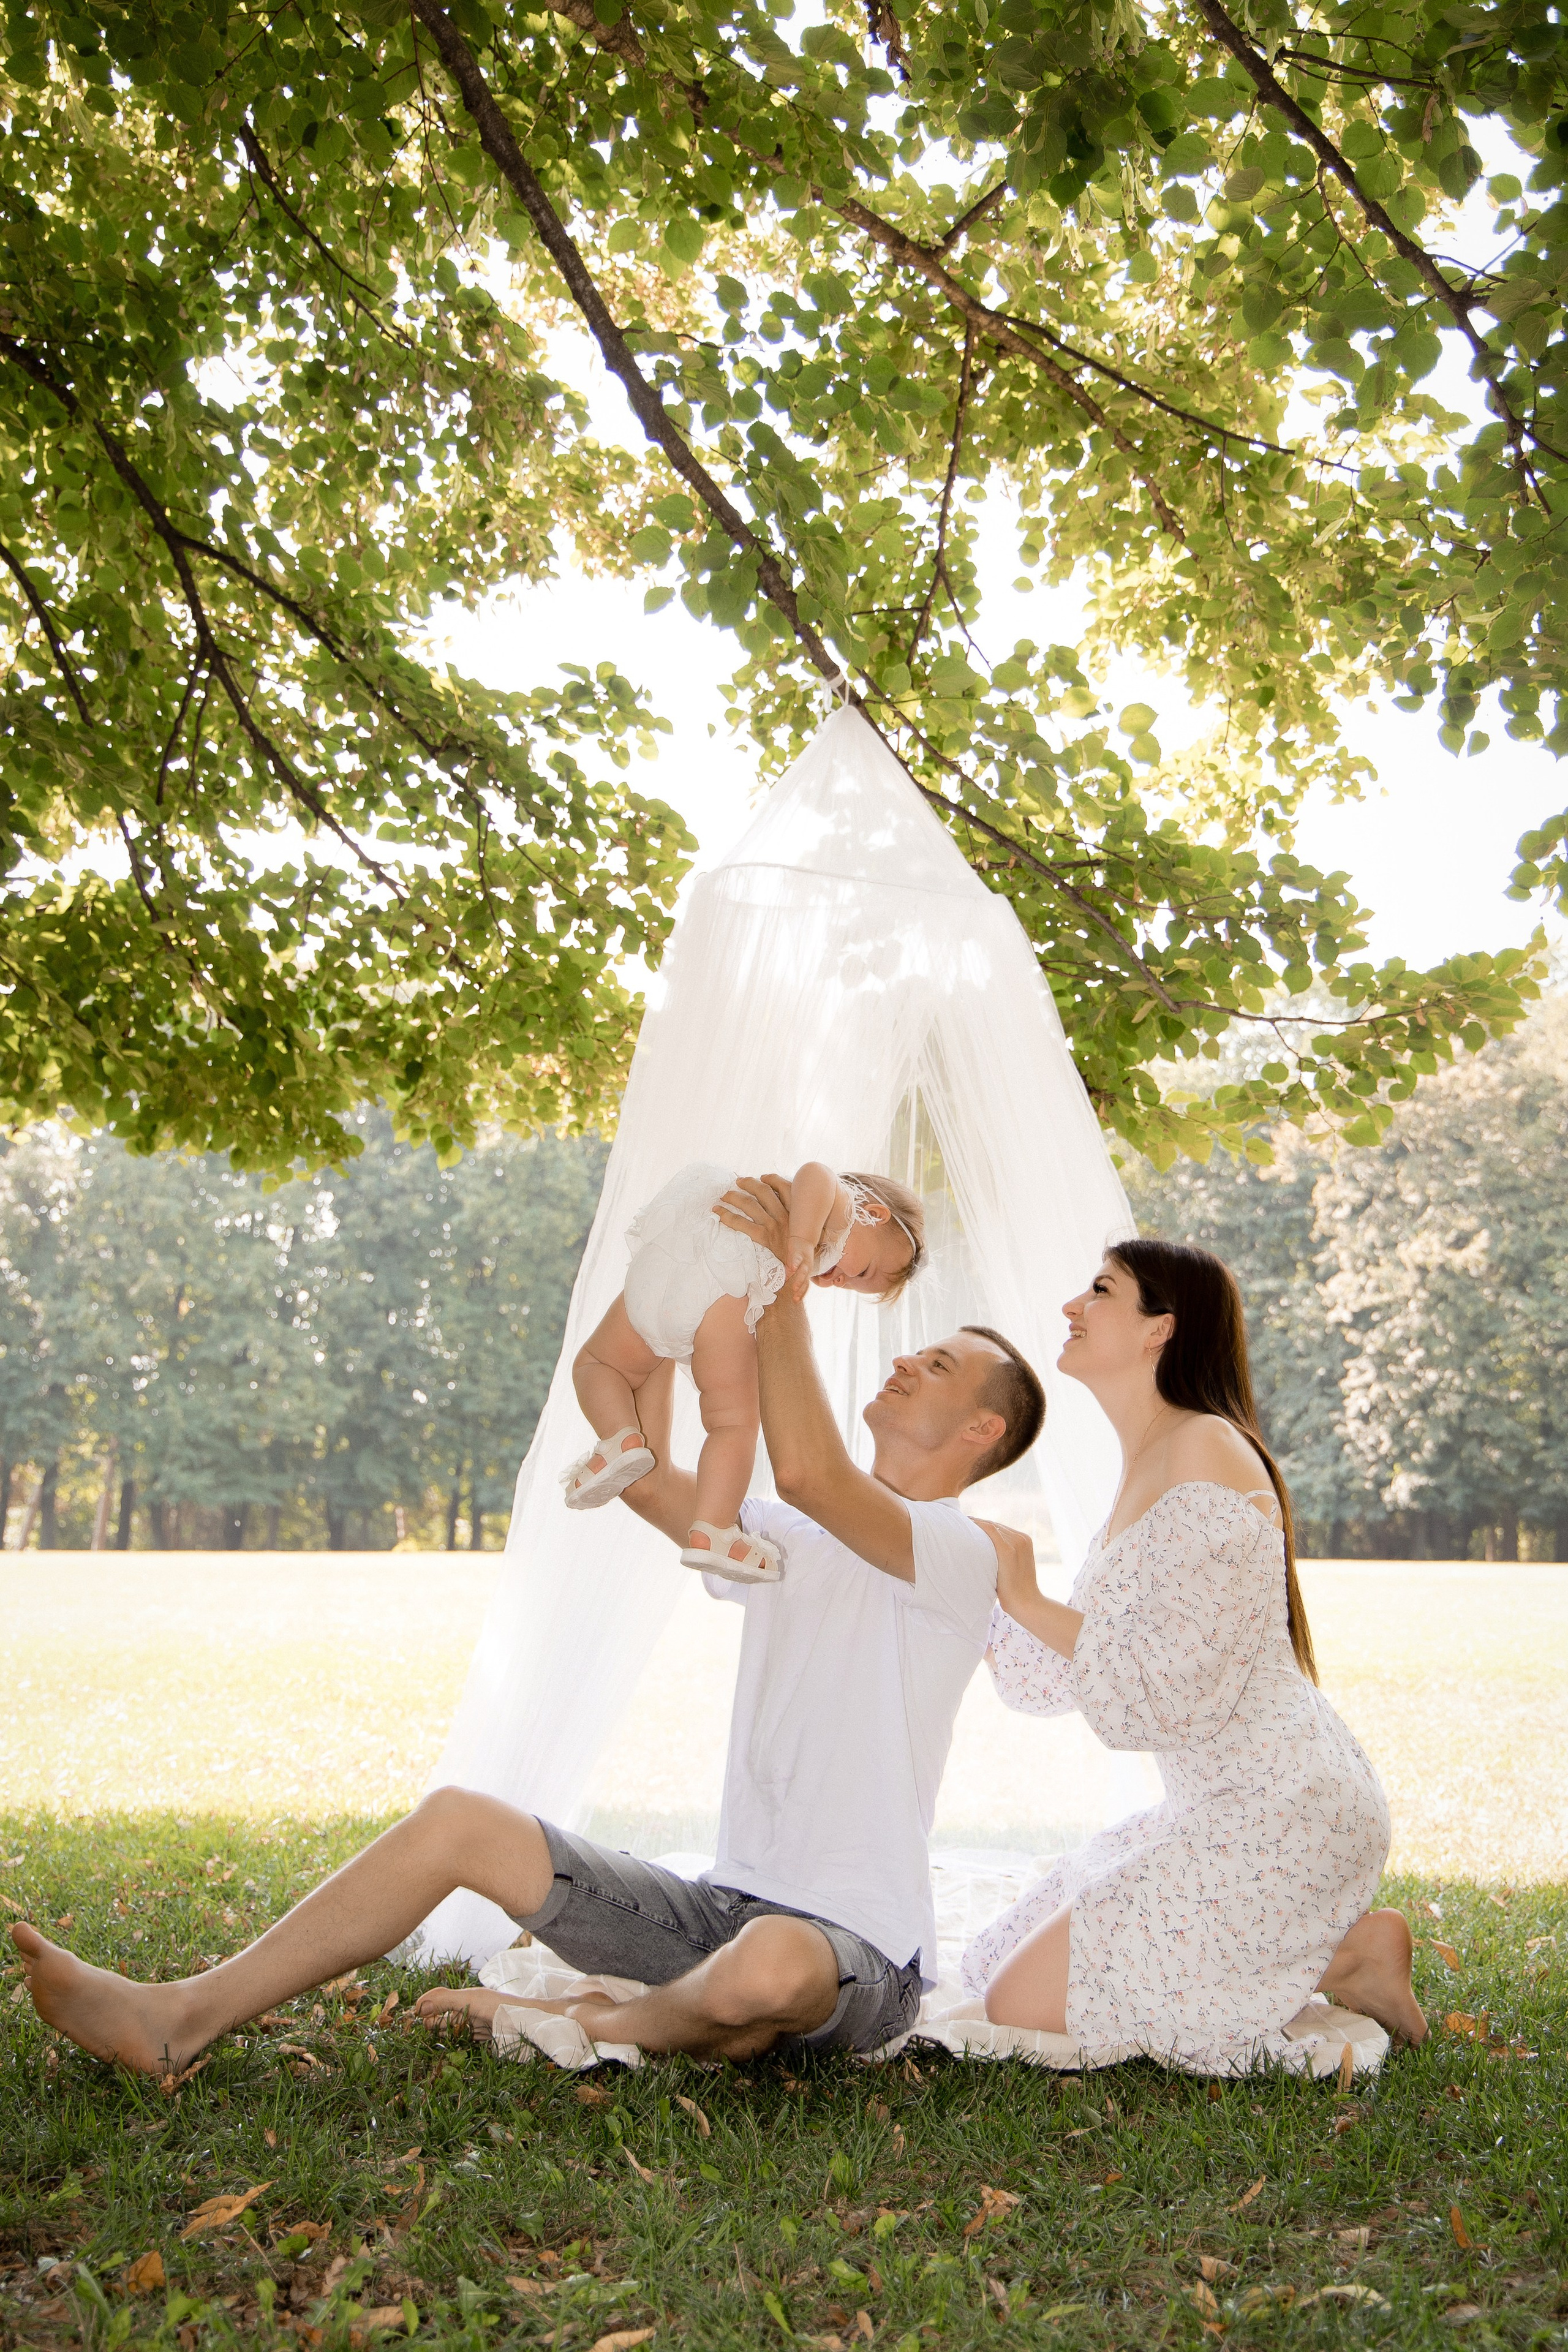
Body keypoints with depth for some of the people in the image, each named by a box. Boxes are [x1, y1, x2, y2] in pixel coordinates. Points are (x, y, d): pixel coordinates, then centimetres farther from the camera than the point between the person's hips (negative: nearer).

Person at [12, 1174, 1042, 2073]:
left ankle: (599, 2025, -9)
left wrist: (784, 1289, -19)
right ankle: (180, 2020, 0)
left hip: (857, 1953, -7)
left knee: (769, 1966, -43)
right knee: (461, 1821, -3)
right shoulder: (787, 1542, 17)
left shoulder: (958, 1554, -9)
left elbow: (806, 1471, -27)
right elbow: (640, 1473, 12)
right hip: (726, 1906, 7)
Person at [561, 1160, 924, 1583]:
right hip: (725, 1285, -6)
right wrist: (802, 1243, -19)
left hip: (652, 1266, 6)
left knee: (596, 1363, 25)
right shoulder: (842, 1204, 14)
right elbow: (814, 1173, -6)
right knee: (733, 1420, -2)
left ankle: (619, 1438, 1)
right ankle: (711, 1530, -16)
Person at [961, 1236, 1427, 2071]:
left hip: (1283, 1808, -10)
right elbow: (1058, 1677, 15)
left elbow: (1168, 1686, -21)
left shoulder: (1206, 1450, -16)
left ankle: (1340, 1960, -2)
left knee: (1026, 2003, -10)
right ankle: (1319, 1942, 12)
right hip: (1221, 1812, 10)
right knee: (996, 1968, 14)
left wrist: (1027, 1600, -16)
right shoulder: (1142, 1471, 14)